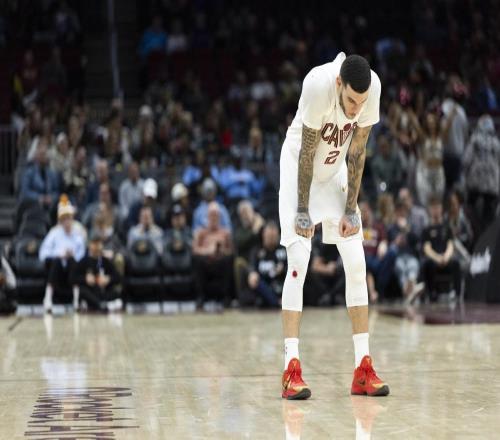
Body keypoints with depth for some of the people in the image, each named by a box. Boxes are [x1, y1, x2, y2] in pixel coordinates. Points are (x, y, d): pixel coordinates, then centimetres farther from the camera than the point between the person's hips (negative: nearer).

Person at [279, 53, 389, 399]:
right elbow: (307, 151, -24)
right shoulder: (319, 84, -33)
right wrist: (302, 210, -18)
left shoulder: (373, 87, -22)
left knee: (357, 265, -2)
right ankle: (292, 369, -15)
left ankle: (363, 369, 2)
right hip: (300, 169, -4)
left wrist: (351, 209, -8)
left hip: (336, 171, 4)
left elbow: (357, 152, -11)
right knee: (298, 263, -15)